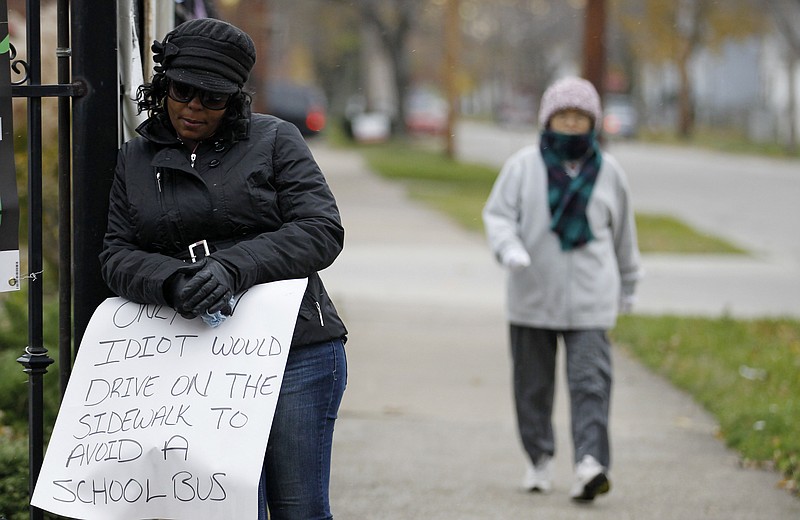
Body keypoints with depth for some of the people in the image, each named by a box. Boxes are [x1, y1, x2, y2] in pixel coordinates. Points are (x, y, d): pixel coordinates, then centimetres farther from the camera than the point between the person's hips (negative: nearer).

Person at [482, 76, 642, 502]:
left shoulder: (607, 171, 8)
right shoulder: (523, 166, 2)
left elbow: (623, 232, 18)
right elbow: (498, 212, -3)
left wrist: (628, 285, 26)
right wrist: (509, 247, -24)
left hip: (590, 300, 0)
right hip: (533, 295, 0)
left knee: (591, 379, -14)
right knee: (533, 383, 9)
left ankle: (590, 463, -23)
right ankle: (540, 459, 26)